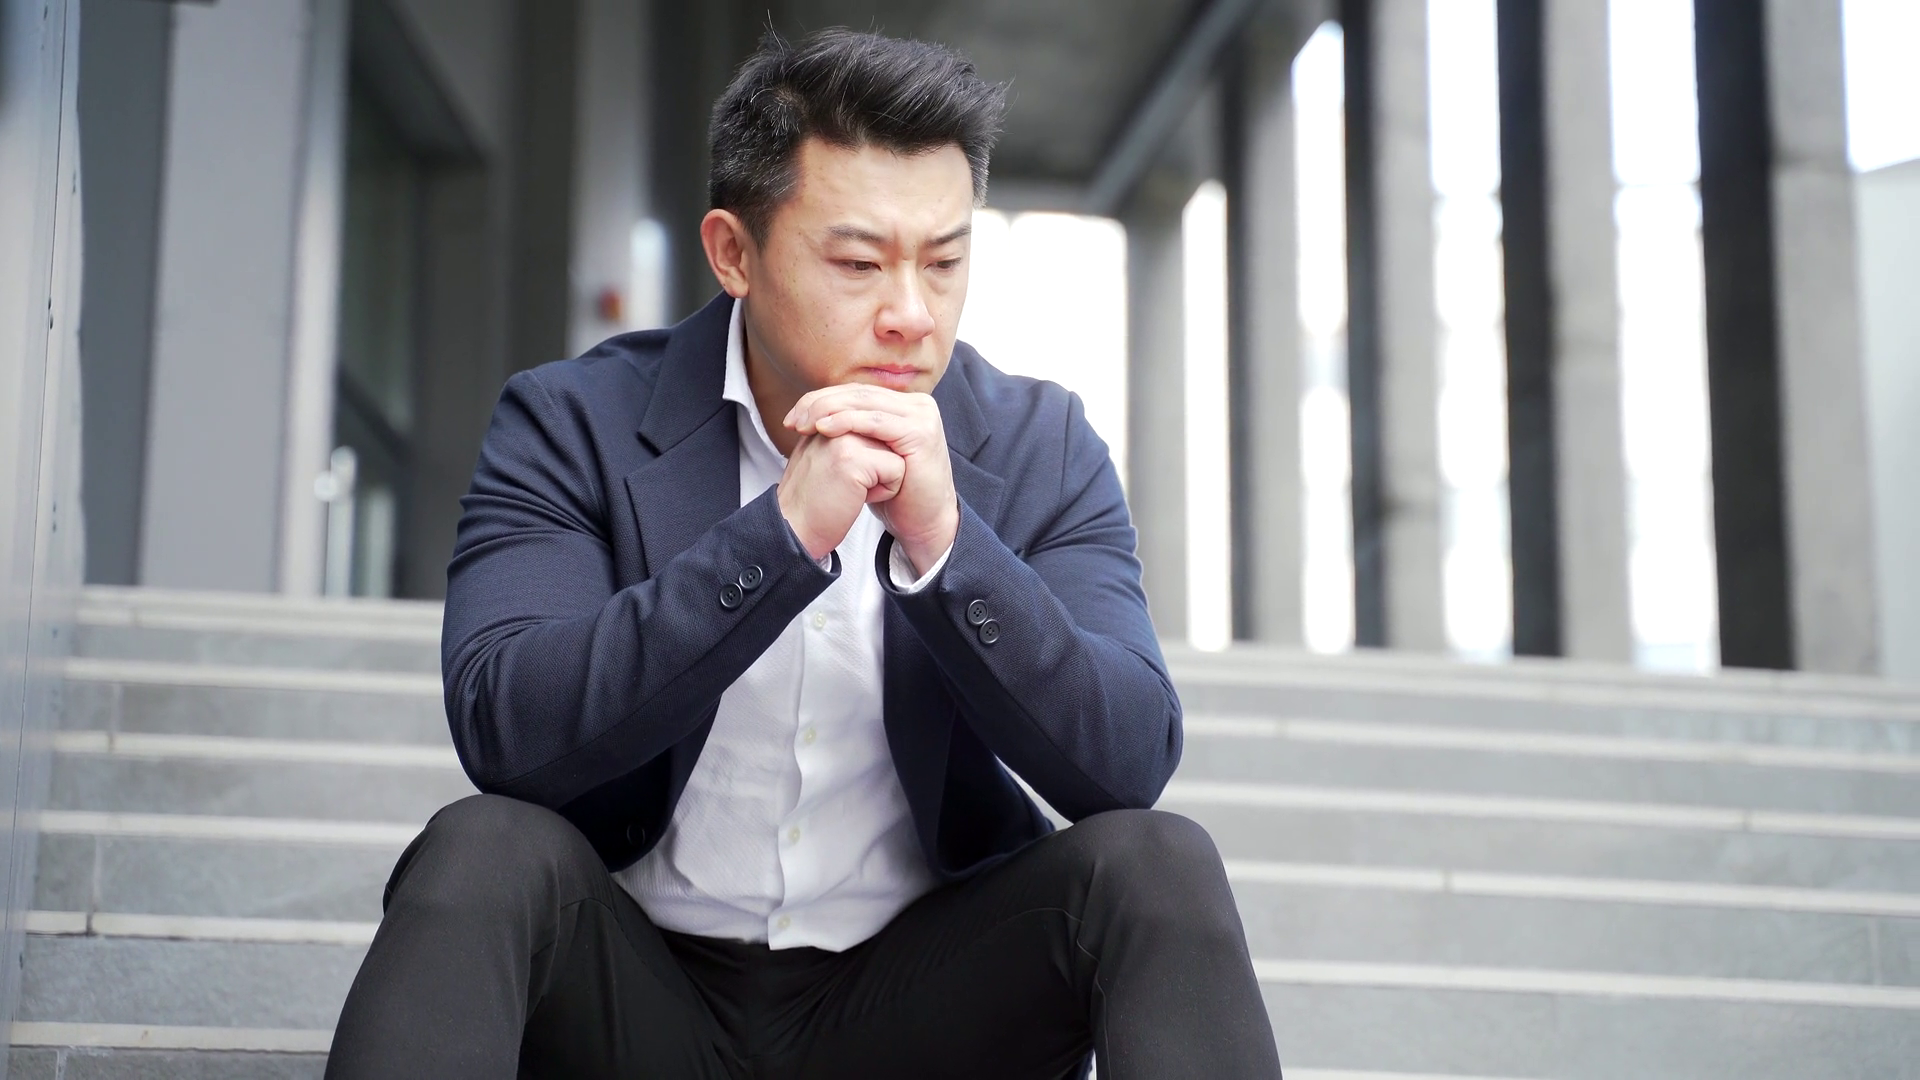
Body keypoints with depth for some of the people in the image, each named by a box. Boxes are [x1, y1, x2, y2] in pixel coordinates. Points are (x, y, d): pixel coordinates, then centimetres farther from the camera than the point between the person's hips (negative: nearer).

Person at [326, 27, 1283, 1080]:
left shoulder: (1039, 449, -1)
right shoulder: (571, 425, -6)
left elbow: (1133, 761, -11)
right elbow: (499, 728, -20)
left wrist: (944, 539, -26)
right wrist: (783, 531, -28)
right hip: (642, 990, -1)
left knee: (1155, 863, -24)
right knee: (482, 853, -30)